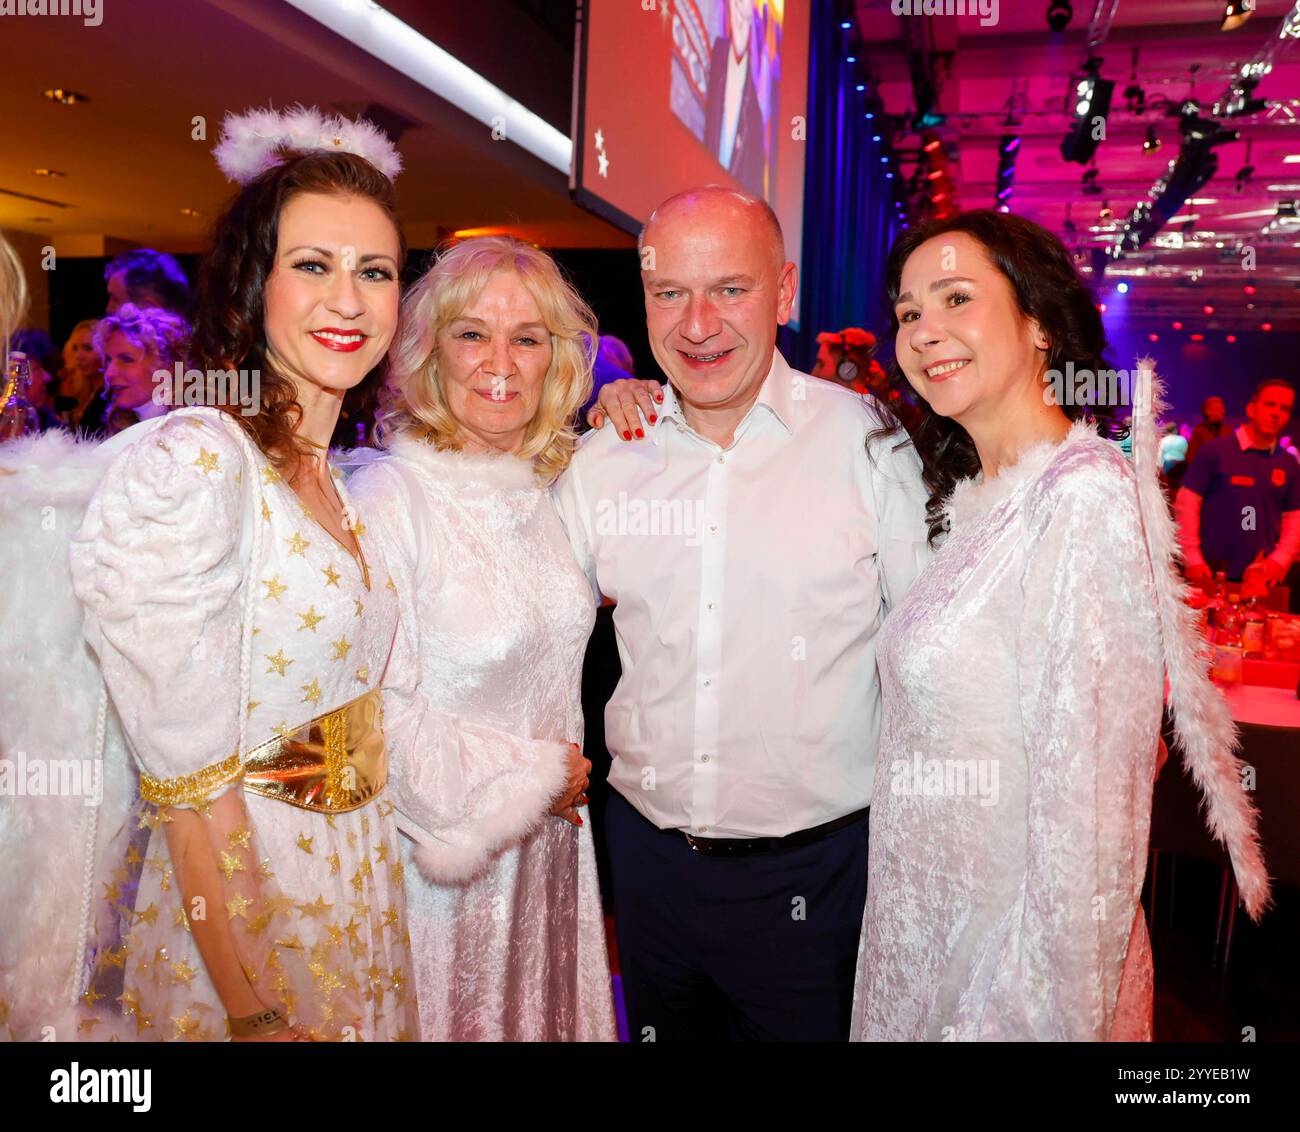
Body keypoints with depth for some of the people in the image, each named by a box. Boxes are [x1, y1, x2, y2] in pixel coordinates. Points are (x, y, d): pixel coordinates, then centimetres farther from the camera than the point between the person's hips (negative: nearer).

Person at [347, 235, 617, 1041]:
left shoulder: (549, 485, 1)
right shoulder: (389, 497, -19)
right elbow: (377, 716, -21)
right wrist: (532, 778, -11)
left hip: (549, 849, 6)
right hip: (444, 864, -6)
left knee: (543, 1013, 21)